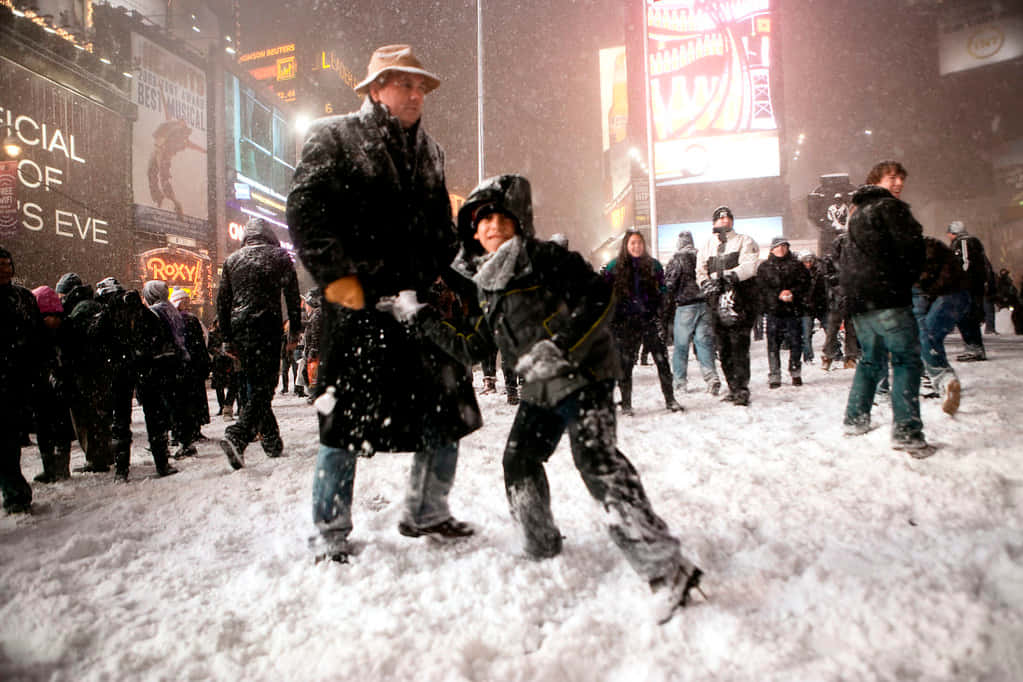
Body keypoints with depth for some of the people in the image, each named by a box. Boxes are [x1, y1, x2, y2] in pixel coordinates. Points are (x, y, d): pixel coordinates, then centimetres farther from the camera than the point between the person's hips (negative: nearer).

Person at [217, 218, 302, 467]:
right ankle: (237, 437, -25)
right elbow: (292, 296, 2)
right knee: (264, 387, -6)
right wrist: (295, 330, 8)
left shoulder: (232, 260, 14)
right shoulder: (279, 256, 6)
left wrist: (227, 339, 15)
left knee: (255, 386, 14)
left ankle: (273, 441, 19)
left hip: (240, 329, 4)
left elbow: (222, 301, 12)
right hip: (268, 327, -4)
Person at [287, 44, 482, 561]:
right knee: (346, 421, 0)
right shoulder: (334, 137, 1)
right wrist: (337, 276, -15)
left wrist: (448, 281, 13)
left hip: (422, 306, 6)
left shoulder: (428, 150, 20)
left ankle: (426, 512, 30)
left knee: (446, 410, 10)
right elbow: (303, 213, -8)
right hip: (359, 307, -6)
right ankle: (331, 534, 19)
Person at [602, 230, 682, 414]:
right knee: (625, 363, 1)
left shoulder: (653, 265, 10)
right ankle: (626, 404, 11)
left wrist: (659, 309, 3)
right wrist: (612, 315, -2)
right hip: (625, 323, -1)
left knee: (662, 359, -3)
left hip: (650, 320, 1)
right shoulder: (614, 267, 5)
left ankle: (670, 399, 8)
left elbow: (662, 289, 16)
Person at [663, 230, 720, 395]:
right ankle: (711, 377, -7)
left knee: (681, 346, 5)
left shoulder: (677, 260, -5)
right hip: (705, 305, 4)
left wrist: (667, 312, 3)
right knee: (704, 343, 6)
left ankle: (680, 382, 9)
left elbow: (669, 286, -7)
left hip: (684, 307, -4)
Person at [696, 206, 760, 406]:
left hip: (741, 300, -4)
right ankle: (733, 387, 16)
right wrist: (707, 283, -6)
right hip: (717, 301, 4)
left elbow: (749, 265, -8)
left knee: (739, 345, -12)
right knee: (723, 348, 6)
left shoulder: (744, 242, 8)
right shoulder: (707, 246, 19)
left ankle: (742, 389, -10)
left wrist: (732, 275, -24)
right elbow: (701, 272, 15)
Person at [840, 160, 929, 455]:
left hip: (858, 299, 9)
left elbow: (847, 258, 25)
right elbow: (911, 247, -13)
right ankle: (907, 431, -11)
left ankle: (855, 419, 22)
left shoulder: (856, 214, 22)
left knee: (870, 359, 19)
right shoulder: (889, 207, -4)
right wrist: (909, 277, 4)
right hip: (887, 297, -8)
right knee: (906, 360, -6)